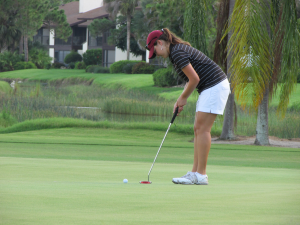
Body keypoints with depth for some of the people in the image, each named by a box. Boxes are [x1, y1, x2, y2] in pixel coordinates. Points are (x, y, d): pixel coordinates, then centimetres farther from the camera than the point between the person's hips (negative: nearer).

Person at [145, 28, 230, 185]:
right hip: (209, 88, 10)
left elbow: (194, 79, -17)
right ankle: (195, 172, 8)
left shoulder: (177, 53, -16)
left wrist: (183, 98, -2)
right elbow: (191, 79, 20)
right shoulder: (179, 50, 16)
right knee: (198, 129, 8)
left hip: (215, 86, -10)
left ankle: (201, 175, -10)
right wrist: (180, 100, 10)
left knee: (202, 128, -10)